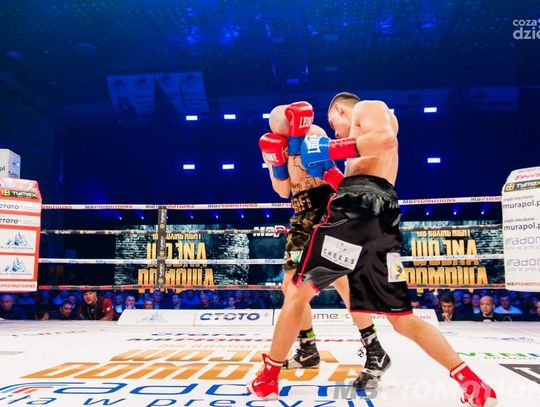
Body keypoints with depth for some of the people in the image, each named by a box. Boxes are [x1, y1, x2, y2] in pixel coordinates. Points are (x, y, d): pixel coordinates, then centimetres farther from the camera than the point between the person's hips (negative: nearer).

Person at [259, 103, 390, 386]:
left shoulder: (313, 132, -8)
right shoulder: (286, 145, 12)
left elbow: (299, 175, -20)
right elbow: (284, 191, 7)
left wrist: (297, 137, -22)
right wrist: (274, 161, -6)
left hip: (326, 212, -8)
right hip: (303, 219, 8)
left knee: (340, 278, -23)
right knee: (291, 284, 8)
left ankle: (375, 353, -15)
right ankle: (308, 350, 22)